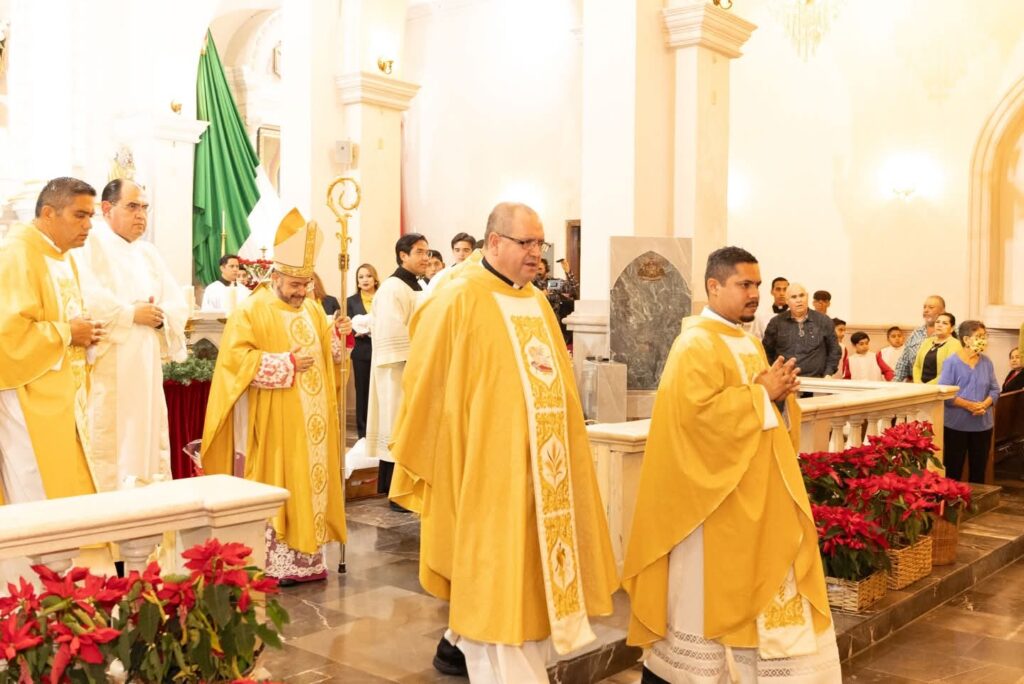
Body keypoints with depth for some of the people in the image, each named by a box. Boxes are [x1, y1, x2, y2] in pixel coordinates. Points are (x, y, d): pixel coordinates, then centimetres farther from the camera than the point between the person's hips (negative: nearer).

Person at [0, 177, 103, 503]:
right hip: (32, 399, -9)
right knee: (41, 498, -4)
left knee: (71, 491, 11)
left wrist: (83, 331, 4)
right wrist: (68, 333, -15)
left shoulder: (63, 257, 14)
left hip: (64, 395, 9)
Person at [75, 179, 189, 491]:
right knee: (109, 443, -7)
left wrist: (160, 316, -8)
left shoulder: (149, 253, 19)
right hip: (107, 365, -7)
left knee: (148, 438, 9)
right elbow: (86, 298, -19)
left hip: (145, 367, 7)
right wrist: (131, 314, -12)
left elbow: (179, 304, 13)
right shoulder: (91, 244, -3)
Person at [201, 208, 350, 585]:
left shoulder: (313, 309, 12)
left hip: (309, 424, 7)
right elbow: (235, 358, -18)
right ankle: (272, 564, 5)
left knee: (310, 486, 10)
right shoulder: (251, 310, -9)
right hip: (272, 425, -7)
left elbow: (328, 356, 18)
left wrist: (338, 334, -2)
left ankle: (305, 559, 19)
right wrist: (285, 364, -21)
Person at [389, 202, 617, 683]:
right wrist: (428, 468, -6)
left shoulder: (537, 303, 12)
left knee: (532, 578, 14)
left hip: (538, 472, 8)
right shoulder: (458, 300, -10)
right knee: (497, 584, 0)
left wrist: (563, 457, 17)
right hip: (487, 472, -8)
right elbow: (429, 388, -9)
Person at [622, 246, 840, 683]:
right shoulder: (696, 344, -14)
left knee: (755, 586, 11)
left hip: (757, 493, 9)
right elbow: (700, 409, -27)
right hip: (715, 492, -9)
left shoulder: (749, 342, 14)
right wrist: (762, 393, -17)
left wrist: (780, 393, -3)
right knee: (706, 591, 0)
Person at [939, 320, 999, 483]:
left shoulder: (986, 362, 5)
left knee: (979, 469, 11)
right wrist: (968, 405, -19)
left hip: (982, 424, 4)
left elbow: (995, 390, 6)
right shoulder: (952, 362, -9)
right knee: (953, 468, 3)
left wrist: (984, 405, -13)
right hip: (956, 425, -4)